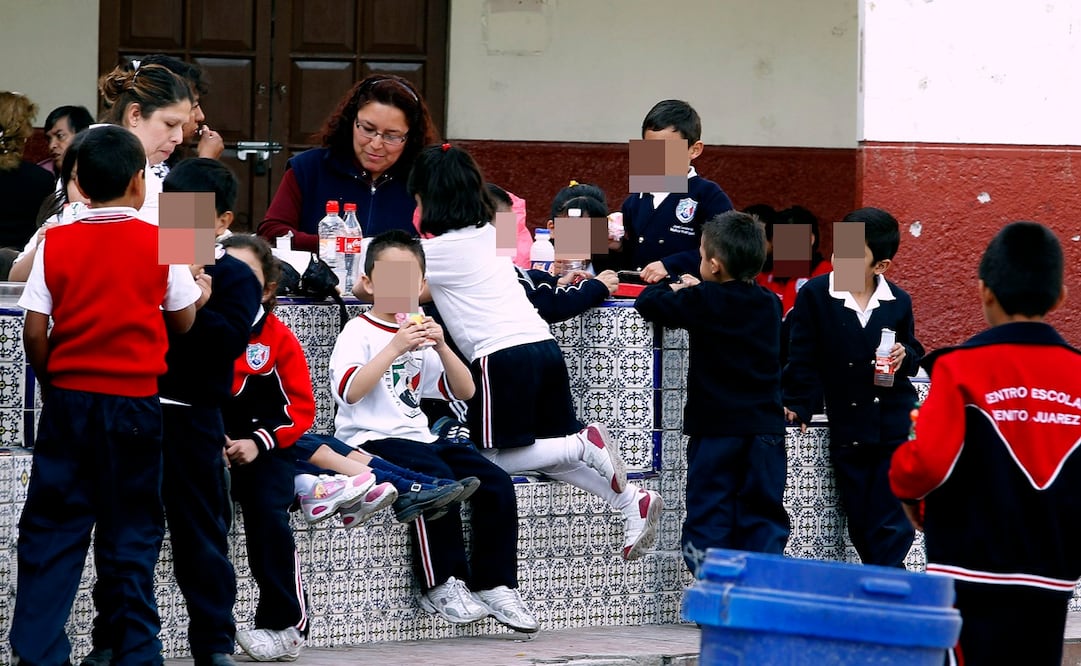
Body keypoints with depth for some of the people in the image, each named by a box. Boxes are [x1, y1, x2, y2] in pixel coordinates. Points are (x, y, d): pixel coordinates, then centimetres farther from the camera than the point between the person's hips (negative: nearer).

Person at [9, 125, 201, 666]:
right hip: (135, 400, -1)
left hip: (68, 397, 1)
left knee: (52, 526, 7)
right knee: (132, 531, 8)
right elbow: (183, 322, 2)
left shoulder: (56, 244, -3)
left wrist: (52, 383, 11)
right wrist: (199, 291, 23)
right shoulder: (160, 244, -6)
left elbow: (34, 332, -5)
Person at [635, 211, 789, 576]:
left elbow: (648, 304, -1)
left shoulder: (701, 303, -9)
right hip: (765, 429, 4)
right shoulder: (770, 305, 7)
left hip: (715, 429, -4)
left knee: (708, 518, 2)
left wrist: (676, 290, 17)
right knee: (763, 518, 7)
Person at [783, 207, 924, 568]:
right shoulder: (814, 294, -2)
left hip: (897, 428, 0)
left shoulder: (898, 302, 1)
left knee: (892, 529, -6)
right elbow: (803, 360, 1)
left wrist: (905, 357, -7)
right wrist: (797, 406, -5)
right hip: (847, 428, 0)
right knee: (862, 531, 6)